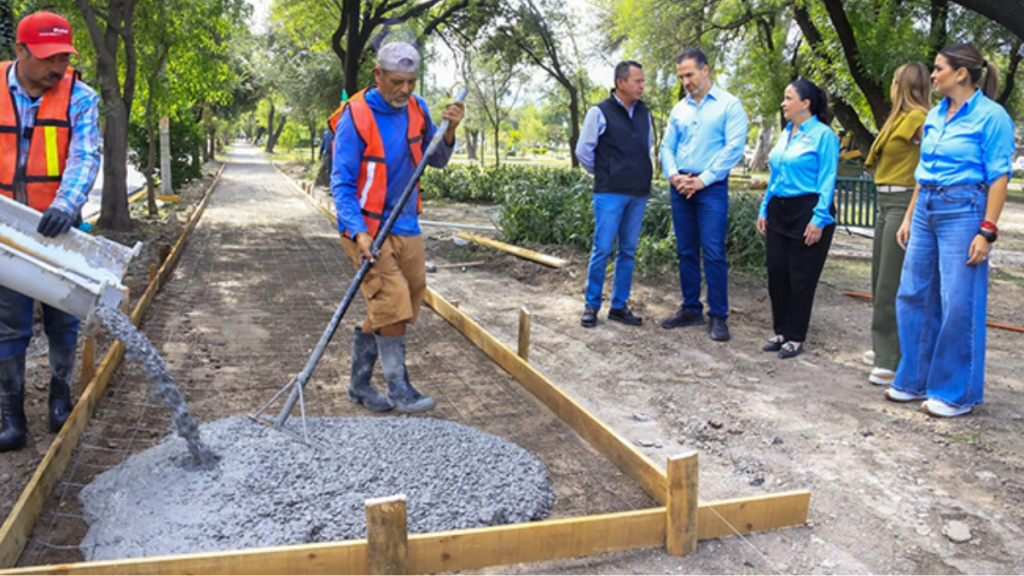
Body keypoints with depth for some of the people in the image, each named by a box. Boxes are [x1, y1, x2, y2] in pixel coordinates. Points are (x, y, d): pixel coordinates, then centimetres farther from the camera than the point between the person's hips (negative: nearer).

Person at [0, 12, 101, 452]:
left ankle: (60, 394, 30)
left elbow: (85, 157, -16)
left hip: (58, 227, 0)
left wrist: (66, 205, -33)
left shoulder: (79, 98, -6)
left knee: (62, 319, 11)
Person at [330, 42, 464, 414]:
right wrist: (359, 233, -27)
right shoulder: (355, 117, -14)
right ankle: (399, 390, 1)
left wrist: (449, 130, -6)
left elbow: (436, 160, 13)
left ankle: (360, 384, 24)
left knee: (394, 309, 10)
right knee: (392, 304, -13)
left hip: (405, 225, 7)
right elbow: (341, 184, -16)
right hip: (367, 227, -7)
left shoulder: (416, 108, 4)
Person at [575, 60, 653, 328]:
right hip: (610, 193, -5)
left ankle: (619, 306, 17)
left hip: (638, 194, 5)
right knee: (602, 250, -5)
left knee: (628, 252, 8)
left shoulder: (644, 113, 11)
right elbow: (583, 151, 0)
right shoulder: (600, 113, -5)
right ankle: (591, 306, 7)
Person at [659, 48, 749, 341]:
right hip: (680, 187, 5)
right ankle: (691, 310, 19)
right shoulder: (679, 108, 14)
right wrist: (673, 175, -7)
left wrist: (703, 179, -14)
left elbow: (734, 148, -10)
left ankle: (718, 317, -1)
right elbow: (667, 146, 12)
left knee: (713, 253, -8)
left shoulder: (729, 104, -2)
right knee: (686, 252, 9)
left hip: (712, 187, -5)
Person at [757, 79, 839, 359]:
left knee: (801, 278, 1)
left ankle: (795, 337, 12)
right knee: (776, 273, 8)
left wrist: (819, 219, -18)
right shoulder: (785, 134, 13)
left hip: (807, 211, -7)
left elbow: (827, 180, -13)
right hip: (779, 211, 7)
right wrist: (764, 209, 13)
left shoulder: (823, 135, -9)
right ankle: (781, 331, 21)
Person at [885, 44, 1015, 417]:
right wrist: (909, 218, 15)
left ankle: (956, 394, 9)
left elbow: (999, 176, -11)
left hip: (963, 212, -7)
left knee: (959, 305, -4)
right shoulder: (935, 116, 13)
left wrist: (987, 231, -17)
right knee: (914, 296, 9)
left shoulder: (991, 116, -8)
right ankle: (916, 380, 22)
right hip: (926, 210, 8)